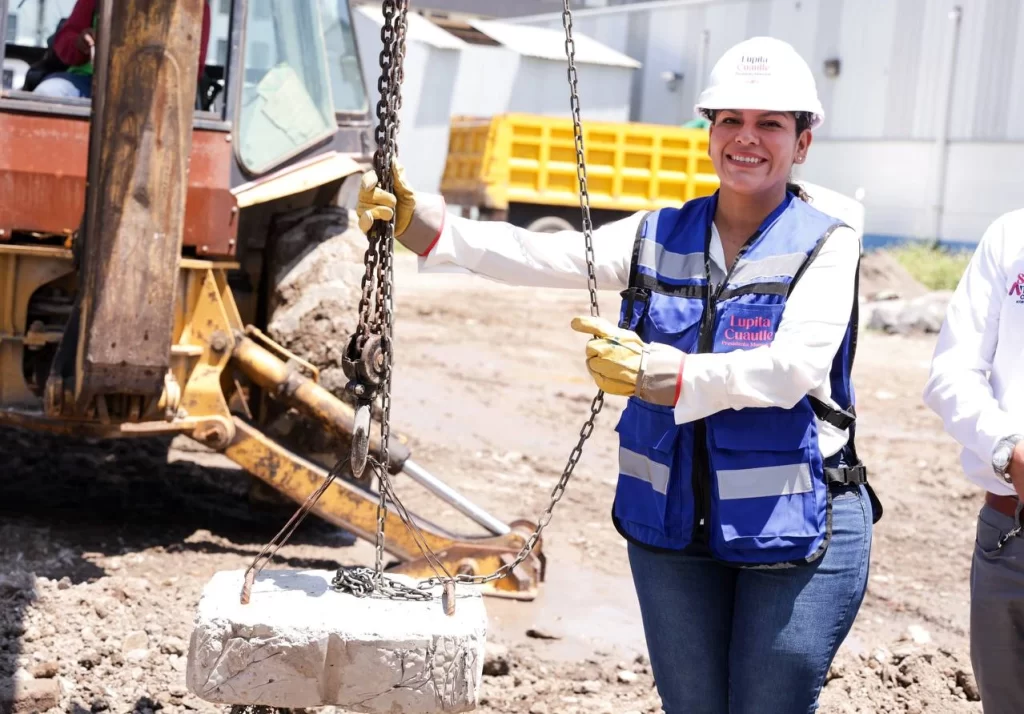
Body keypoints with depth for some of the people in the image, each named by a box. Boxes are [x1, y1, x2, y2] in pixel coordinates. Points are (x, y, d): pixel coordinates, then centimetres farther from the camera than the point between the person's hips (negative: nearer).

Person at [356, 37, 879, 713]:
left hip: (795, 534, -4)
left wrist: (658, 371, -37)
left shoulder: (826, 245, -7)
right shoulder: (659, 238, 5)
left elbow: (793, 367, -23)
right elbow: (542, 256, -9)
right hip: (672, 526, 4)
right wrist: (421, 223, -24)